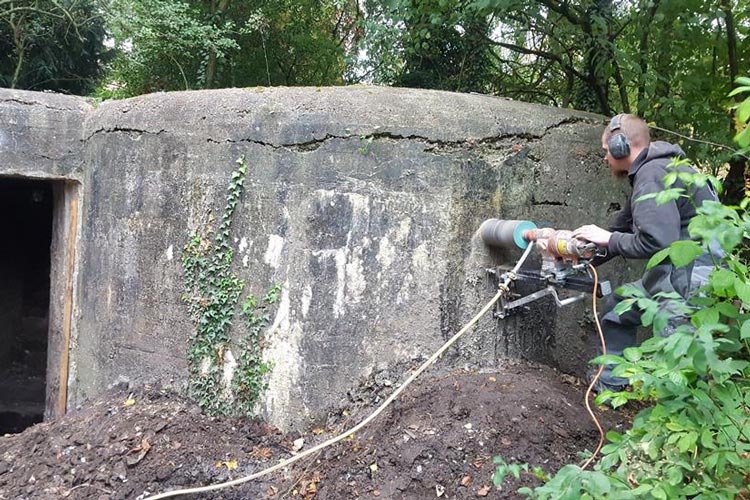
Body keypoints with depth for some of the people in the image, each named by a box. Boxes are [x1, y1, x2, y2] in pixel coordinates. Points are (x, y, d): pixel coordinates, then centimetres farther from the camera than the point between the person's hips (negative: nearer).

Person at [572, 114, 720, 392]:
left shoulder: (652, 174, -17)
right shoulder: (649, 172, 16)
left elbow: (655, 242, -26)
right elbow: (622, 229, 21)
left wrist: (607, 238, -12)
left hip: (689, 276, -11)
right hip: (672, 273, 11)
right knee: (618, 306, 21)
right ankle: (610, 386, 29)